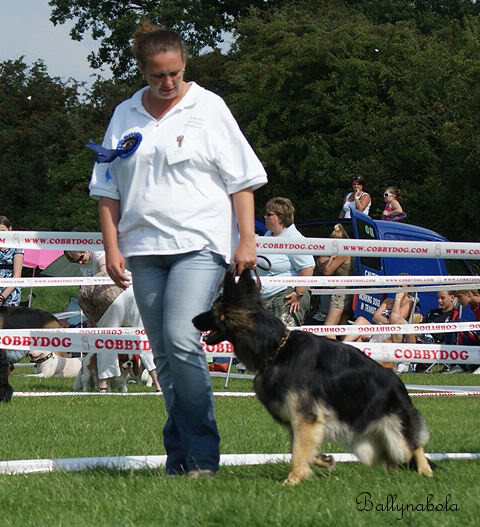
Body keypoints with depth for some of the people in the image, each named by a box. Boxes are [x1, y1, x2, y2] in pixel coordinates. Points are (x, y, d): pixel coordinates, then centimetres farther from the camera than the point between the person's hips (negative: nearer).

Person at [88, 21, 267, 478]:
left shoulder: (208, 108, 2)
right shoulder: (124, 116, 12)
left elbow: (241, 179, 2)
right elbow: (108, 189, 15)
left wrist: (246, 240, -5)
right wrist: (112, 247, 5)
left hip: (200, 244, -4)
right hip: (144, 248, 5)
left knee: (181, 340, -19)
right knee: (163, 355, 6)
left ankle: (200, 455, -13)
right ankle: (179, 457, 13)